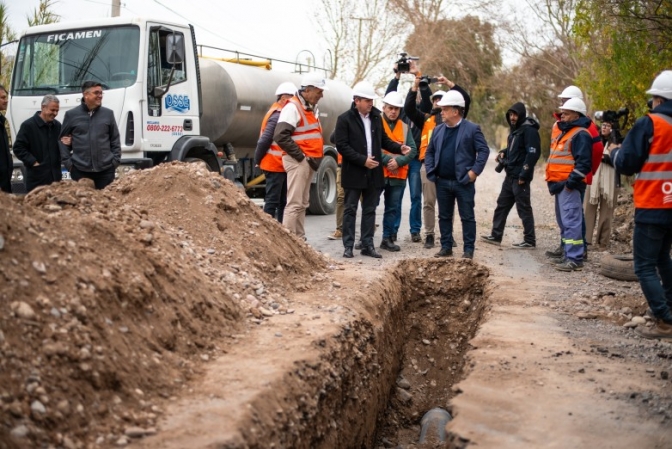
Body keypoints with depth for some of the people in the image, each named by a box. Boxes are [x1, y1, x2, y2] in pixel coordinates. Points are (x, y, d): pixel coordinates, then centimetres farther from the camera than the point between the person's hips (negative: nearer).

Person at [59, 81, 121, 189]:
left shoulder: (108, 113, 7)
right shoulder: (71, 115, 4)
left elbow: (115, 139, 10)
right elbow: (63, 140, 8)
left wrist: (116, 160, 2)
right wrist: (67, 161, 0)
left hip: (106, 169, 1)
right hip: (80, 170, -1)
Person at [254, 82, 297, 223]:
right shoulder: (277, 116, -16)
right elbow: (264, 140, -19)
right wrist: (258, 160, -10)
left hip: (282, 166, 9)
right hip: (275, 166, -9)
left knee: (283, 201, 13)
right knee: (272, 200, -5)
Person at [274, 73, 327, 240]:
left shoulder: (312, 108, 17)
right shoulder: (293, 107, -12)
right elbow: (280, 136, -21)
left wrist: (317, 156, 10)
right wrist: (301, 156, -18)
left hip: (309, 161, 9)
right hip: (298, 161, -9)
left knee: (303, 204, 13)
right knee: (294, 204, -10)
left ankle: (300, 240, 19)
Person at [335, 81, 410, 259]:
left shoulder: (376, 118, 9)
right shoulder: (345, 119, -7)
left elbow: (383, 140, 17)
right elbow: (342, 146, -13)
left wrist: (399, 148, -2)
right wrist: (363, 160, -18)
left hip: (373, 172, 5)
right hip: (353, 173, -5)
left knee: (370, 210, 10)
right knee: (350, 210, 3)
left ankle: (367, 245, 17)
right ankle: (348, 246, 9)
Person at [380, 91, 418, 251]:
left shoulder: (405, 127, 11)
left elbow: (413, 150, 5)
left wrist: (398, 161, -10)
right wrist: (385, 160, -15)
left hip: (398, 175, 4)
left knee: (394, 208, 9)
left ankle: (389, 238, 18)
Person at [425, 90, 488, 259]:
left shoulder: (472, 129, -5)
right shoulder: (438, 130, 10)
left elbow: (484, 150, -7)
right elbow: (429, 152, 16)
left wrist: (474, 171, -14)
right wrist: (430, 171, 4)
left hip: (463, 182, -5)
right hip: (442, 182, 5)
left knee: (467, 217, 2)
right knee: (444, 216, 11)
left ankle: (469, 250, 9)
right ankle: (446, 247, 21)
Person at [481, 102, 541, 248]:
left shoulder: (528, 130, -12)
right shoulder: (515, 129, 17)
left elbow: (533, 153, -19)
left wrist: (524, 174, -21)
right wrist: (503, 153, 7)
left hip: (520, 177, -10)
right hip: (510, 175, 10)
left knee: (524, 208, -3)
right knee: (502, 205, 13)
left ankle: (530, 240, 5)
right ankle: (496, 235, 21)